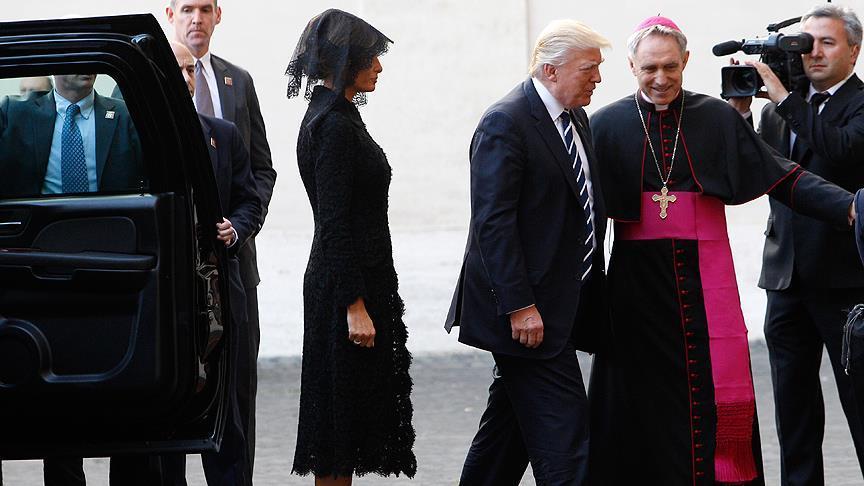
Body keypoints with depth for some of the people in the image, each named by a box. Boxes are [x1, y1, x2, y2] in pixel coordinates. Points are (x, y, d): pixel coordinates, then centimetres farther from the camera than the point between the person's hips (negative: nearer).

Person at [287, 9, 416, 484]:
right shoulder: (335, 125, -17)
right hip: (350, 285, -10)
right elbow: (335, 225, -21)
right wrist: (354, 305, -22)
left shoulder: (331, 117, 13)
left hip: (357, 279, 10)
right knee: (344, 410, -4)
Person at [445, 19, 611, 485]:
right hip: (527, 308, -9)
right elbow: (492, 222, -20)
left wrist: (593, 295, 15)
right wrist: (519, 306, -23)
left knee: (510, 421, 16)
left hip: (563, 302, 9)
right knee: (564, 433, -10)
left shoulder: (576, 118, 13)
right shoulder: (505, 123, -15)